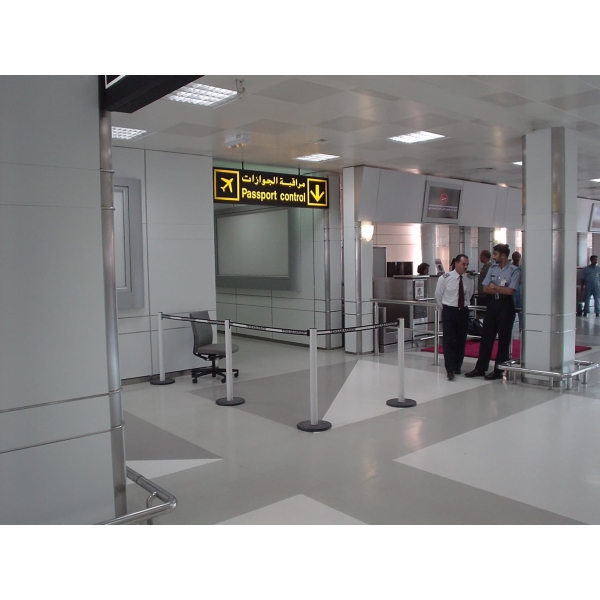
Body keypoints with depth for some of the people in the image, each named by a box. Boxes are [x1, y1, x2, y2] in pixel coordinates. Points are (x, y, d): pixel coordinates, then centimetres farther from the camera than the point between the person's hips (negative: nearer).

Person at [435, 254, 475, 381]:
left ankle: (457, 367, 24)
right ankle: (449, 370, -3)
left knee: (461, 341, 9)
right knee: (449, 341, -6)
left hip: (463, 312, 4)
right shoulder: (445, 278, -9)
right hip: (449, 312, -4)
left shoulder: (470, 280, 1)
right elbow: (438, 295, 4)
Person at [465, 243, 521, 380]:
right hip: (492, 304, 5)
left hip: (505, 305, -5)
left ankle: (498, 370, 13)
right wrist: (501, 290, -11)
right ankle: (480, 368, 15)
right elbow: (486, 288, 2)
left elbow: (510, 291, -16)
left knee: (503, 338, 4)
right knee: (486, 336, 8)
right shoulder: (492, 268, 7)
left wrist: (494, 287, -5)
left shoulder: (514, 271, -9)